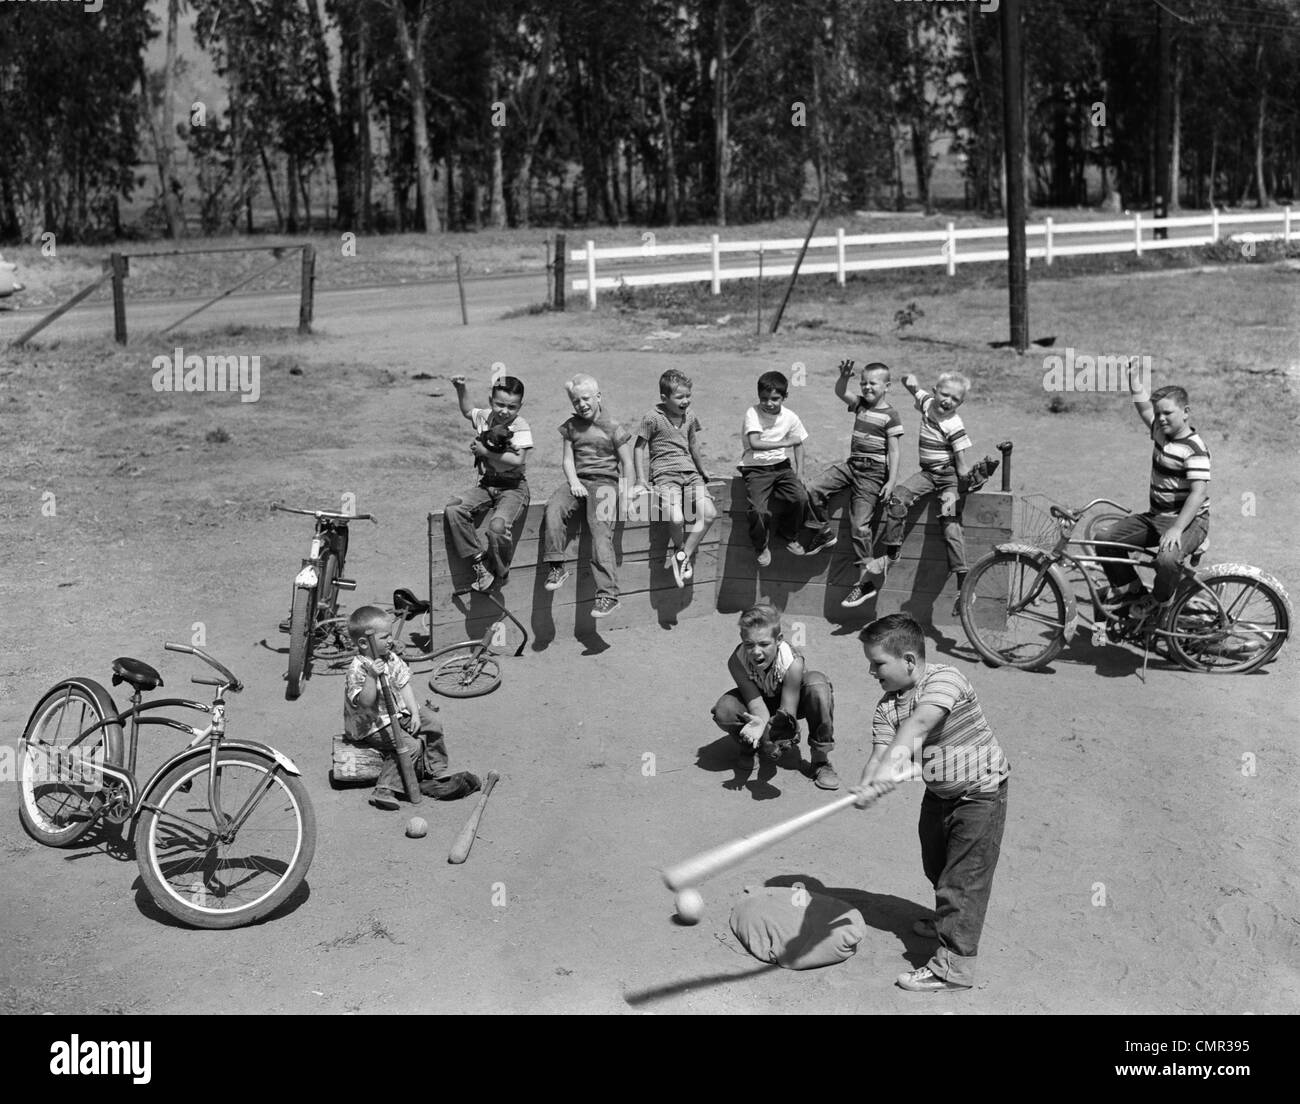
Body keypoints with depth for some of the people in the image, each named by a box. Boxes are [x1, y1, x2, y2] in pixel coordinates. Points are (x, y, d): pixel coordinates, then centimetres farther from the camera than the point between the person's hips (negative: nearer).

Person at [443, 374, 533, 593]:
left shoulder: (520, 428, -12)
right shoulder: (484, 417, 7)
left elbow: (517, 460, -25)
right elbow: (467, 412, 33)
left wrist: (485, 452, -18)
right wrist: (461, 390, 18)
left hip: (513, 487, -6)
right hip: (486, 484, 6)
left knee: (498, 526, -33)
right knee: (453, 510, -20)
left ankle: (499, 572, -4)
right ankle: (479, 562, -12)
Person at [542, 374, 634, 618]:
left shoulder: (612, 428, 4)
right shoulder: (571, 426, 15)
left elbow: (627, 463, 5)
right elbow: (568, 460, 11)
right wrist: (573, 481, -8)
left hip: (605, 481, -4)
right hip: (578, 480, 4)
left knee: (601, 532, -21)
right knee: (554, 509, -28)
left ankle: (607, 593, -24)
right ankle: (557, 566, -22)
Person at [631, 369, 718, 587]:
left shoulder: (690, 417, 12)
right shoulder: (653, 418, -5)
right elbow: (640, 448, 0)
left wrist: (702, 472, 34)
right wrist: (641, 480, -6)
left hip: (690, 473, 6)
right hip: (664, 475, -6)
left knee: (709, 513, -17)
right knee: (676, 518, -28)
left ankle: (681, 556, -7)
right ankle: (685, 554, 1)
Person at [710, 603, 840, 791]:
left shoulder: (792, 662, -36)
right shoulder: (736, 661, -30)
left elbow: (787, 710, -34)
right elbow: (757, 704, -30)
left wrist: (772, 723, -58)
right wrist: (760, 723, -55)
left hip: (791, 699, -1)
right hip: (764, 702, 1)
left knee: (817, 684, -36)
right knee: (724, 710, -30)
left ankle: (820, 761, -21)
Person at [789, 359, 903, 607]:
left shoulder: (890, 416, -7)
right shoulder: (860, 404, 11)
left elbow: (894, 451, -9)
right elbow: (840, 393, -4)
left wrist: (891, 481, -15)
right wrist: (843, 377, -25)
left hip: (873, 472, -7)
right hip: (852, 464, 7)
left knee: (859, 525, -9)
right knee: (815, 489, -8)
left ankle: (864, 582, -3)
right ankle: (822, 534, 13)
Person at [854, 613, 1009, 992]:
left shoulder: (944, 679, -28)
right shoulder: (887, 708, -8)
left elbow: (920, 722, -46)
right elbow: (880, 752, -21)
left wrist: (893, 758, -60)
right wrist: (868, 784, -43)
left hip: (980, 790, -8)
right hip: (939, 791, 8)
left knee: (963, 876, -7)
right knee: (936, 864, 24)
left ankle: (953, 965, -2)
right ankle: (948, 921, 51)